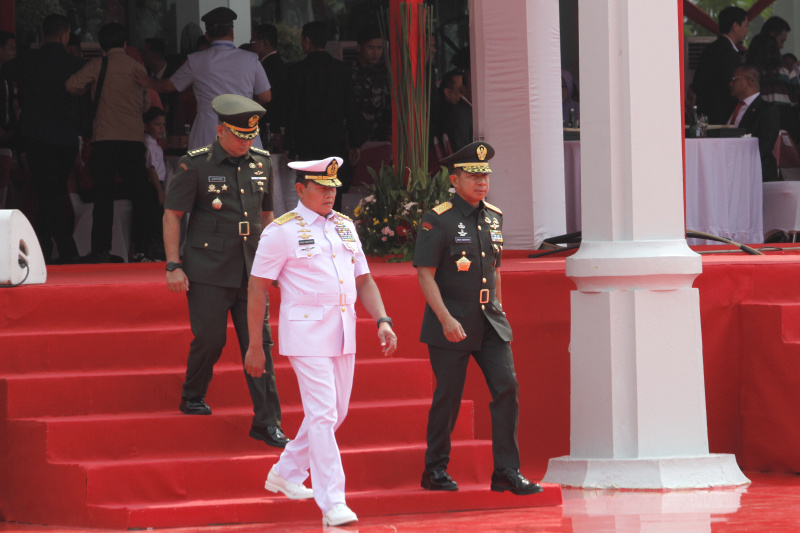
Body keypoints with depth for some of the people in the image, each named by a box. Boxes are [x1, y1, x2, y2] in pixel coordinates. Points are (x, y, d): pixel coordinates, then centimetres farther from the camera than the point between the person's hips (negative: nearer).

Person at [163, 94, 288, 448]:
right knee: (210, 339, -3)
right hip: (208, 272, -4)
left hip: (250, 271, 4)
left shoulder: (262, 163, 8)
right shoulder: (195, 166, -6)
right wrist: (173, 266, -8)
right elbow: (172, 215, -3)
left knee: (260, 344, -1)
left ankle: (267, 422, 0)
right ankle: (193, 397, 25)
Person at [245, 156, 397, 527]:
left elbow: (363, 279, 18)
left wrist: (382, 321, 3)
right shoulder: (281, 231, -6)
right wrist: (255, 347, -6)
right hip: (306, 333, -7)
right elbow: (257, 289, -4)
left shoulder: (345, 227, 14)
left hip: (343, 334, 7)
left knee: (335, 413, 14)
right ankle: (332, 504, -12)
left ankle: (286, 474, 34)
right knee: (322, 414, -12)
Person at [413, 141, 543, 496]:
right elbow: (425, 274, -13)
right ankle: (435, 470, 18)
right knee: (448, 397, 2)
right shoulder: (437, 220, -10)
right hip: (451, 325, -5)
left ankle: (507, 472, -1)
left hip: (490, 322, 5)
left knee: (507, 388, -5)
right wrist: (446, 319, -21)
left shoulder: (494, 217, 10)